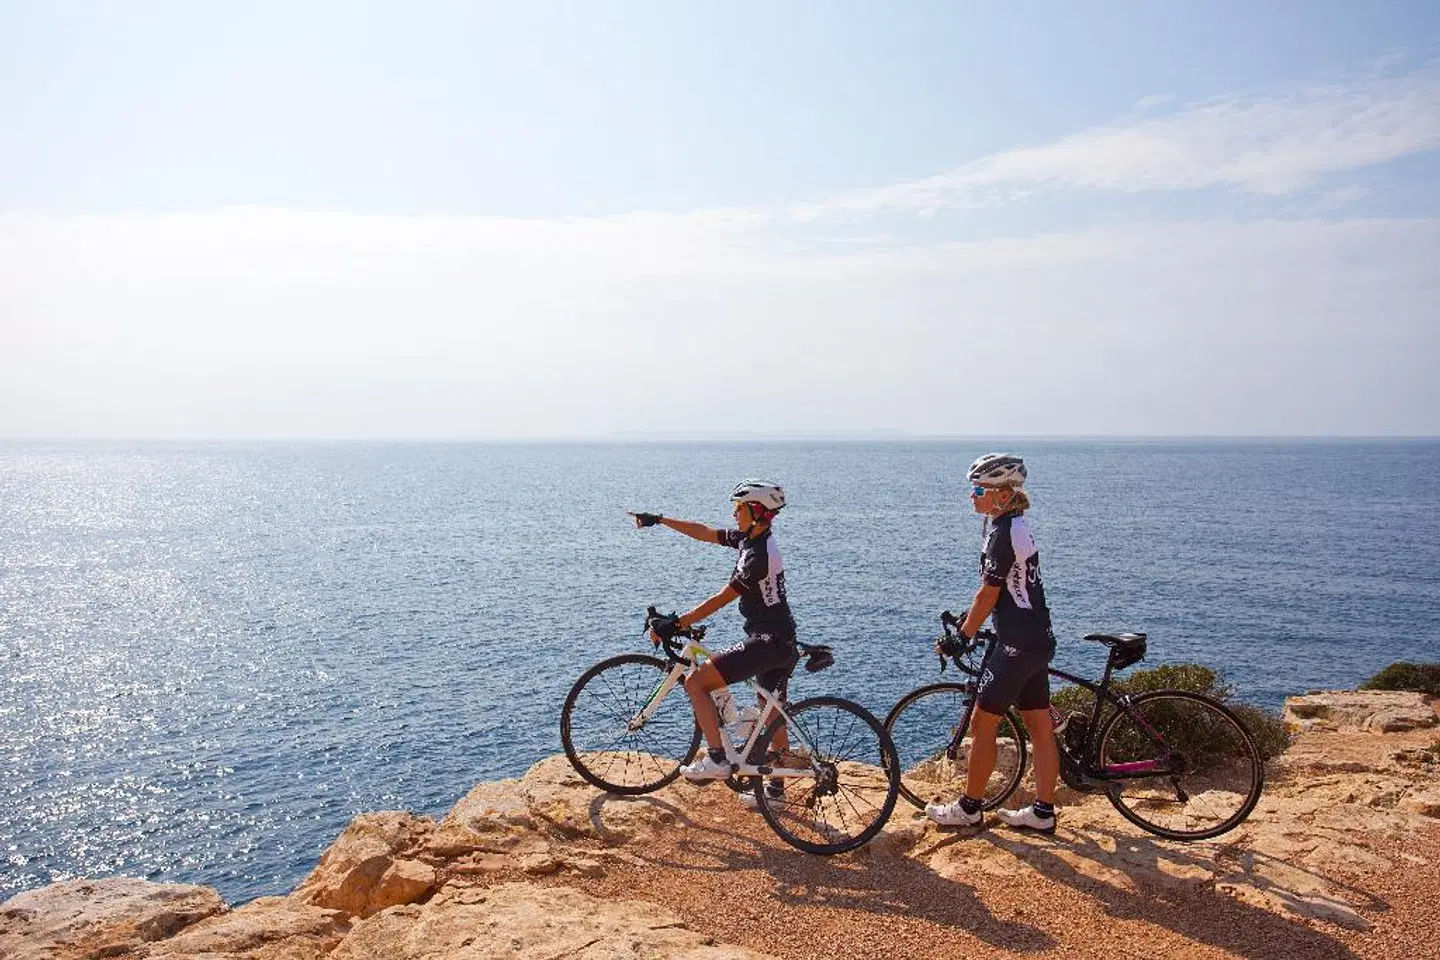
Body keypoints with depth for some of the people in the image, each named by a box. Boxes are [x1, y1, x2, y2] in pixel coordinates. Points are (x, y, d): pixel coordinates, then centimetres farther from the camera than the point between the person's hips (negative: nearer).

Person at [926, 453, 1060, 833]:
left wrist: (960, 637, -5)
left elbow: (988, 594, -15)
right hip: (1039, 640, 10)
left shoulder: (1003, 532, -18)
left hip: (1016, 644, -10)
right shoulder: (1016, 524, 12)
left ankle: (968, 809, 13)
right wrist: (967, 621, 21)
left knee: (982, 724, 2)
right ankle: (1042, 812, 20)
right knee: (1040, 728, 12)